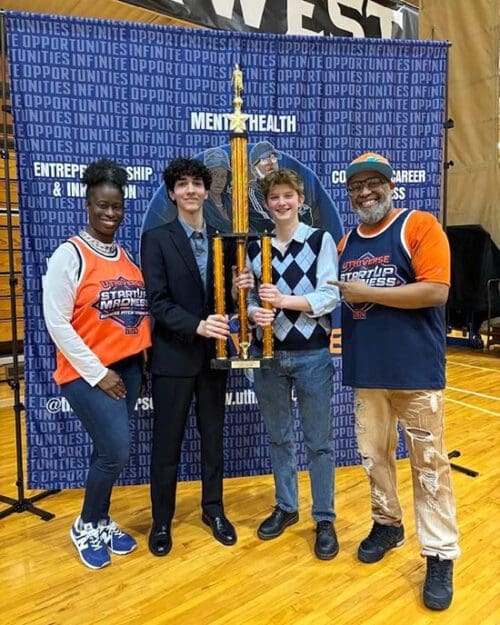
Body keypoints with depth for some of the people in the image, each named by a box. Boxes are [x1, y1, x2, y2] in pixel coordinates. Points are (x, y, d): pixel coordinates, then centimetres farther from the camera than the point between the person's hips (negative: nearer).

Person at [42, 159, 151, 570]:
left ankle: (101, 522, 34)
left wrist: (140, 359, 3)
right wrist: (98, 373, -14)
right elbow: (56, 322, -13)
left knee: (108, 452, 14)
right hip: (87, 372, -5)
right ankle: (85, 527, 19)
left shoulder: (127, 255, 8)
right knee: (117, 452, -8)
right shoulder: (70, 254, -10)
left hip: (128, 368, 6)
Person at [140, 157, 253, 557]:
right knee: (167, 441, 8)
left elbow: (228, 299, 9)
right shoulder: (156, 239, -4)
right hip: (173, 354, -3)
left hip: (214, 353, 4)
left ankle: (213, 509, 34)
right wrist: (197, 325, -25)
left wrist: (238, 289, -14)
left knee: (213, 436, 15)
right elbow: (158, 302, -12)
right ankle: (162, 520, 26)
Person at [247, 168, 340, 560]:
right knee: (278, 437, 15)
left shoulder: (321, 240, -2)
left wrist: (285, 300, -22)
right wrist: (255, 313, -16)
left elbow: (330, 296, -10)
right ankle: (286, 507, 34)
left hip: (313, 354, -3)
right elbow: (250, 298, 7)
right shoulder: (256, 247, 8)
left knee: (319, 441, 6)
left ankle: (325, 520, 22)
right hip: (269, 354, 3)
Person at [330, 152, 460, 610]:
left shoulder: (419, 226, -6)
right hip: (365, 369, 6)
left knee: (429, 463, 5)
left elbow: (436, 291, -17)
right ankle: (387, 524, 37)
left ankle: (440, 556, 19)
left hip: (415, 369, -5)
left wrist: (367, 292, -14)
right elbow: (335, 299, 20)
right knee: (374, 454, 16)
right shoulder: (346, 243, 12)